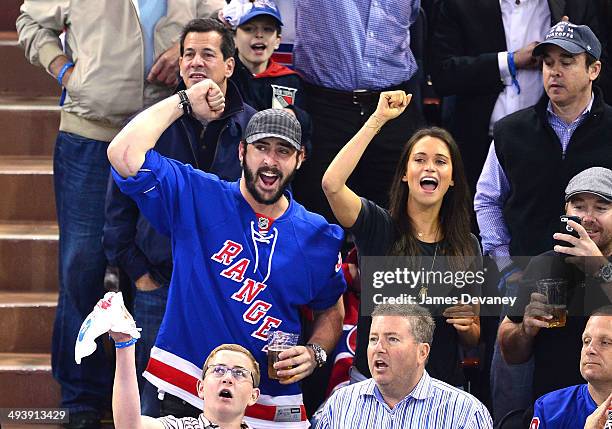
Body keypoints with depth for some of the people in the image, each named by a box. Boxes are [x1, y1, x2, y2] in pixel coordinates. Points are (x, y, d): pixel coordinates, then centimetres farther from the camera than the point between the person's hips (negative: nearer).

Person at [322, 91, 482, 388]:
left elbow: (473, 340, 14)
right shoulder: (378, 226, -1)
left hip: (443, 386, 2)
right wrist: (378, 119, -17)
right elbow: (332, 183, -22)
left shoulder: (467, 246, 7)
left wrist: (466, 325, -11)